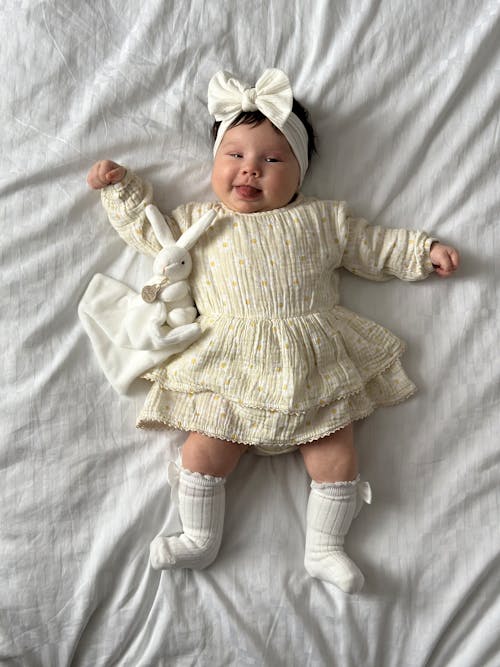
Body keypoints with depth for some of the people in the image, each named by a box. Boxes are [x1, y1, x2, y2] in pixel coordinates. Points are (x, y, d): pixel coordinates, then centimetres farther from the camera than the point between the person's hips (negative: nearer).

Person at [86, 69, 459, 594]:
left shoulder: (322, 220, 13)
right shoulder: (197, 221, 15)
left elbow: (373, 246, 21)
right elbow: (148, 231, 24)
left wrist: (423, 250, 17)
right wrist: (119, 188, 21)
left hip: (313, 366, 1)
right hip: (230, 369, 0)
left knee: (336, 456, -2)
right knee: (203, 452, -6)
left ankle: (323, 548, 18)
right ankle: (200, 540, 17)